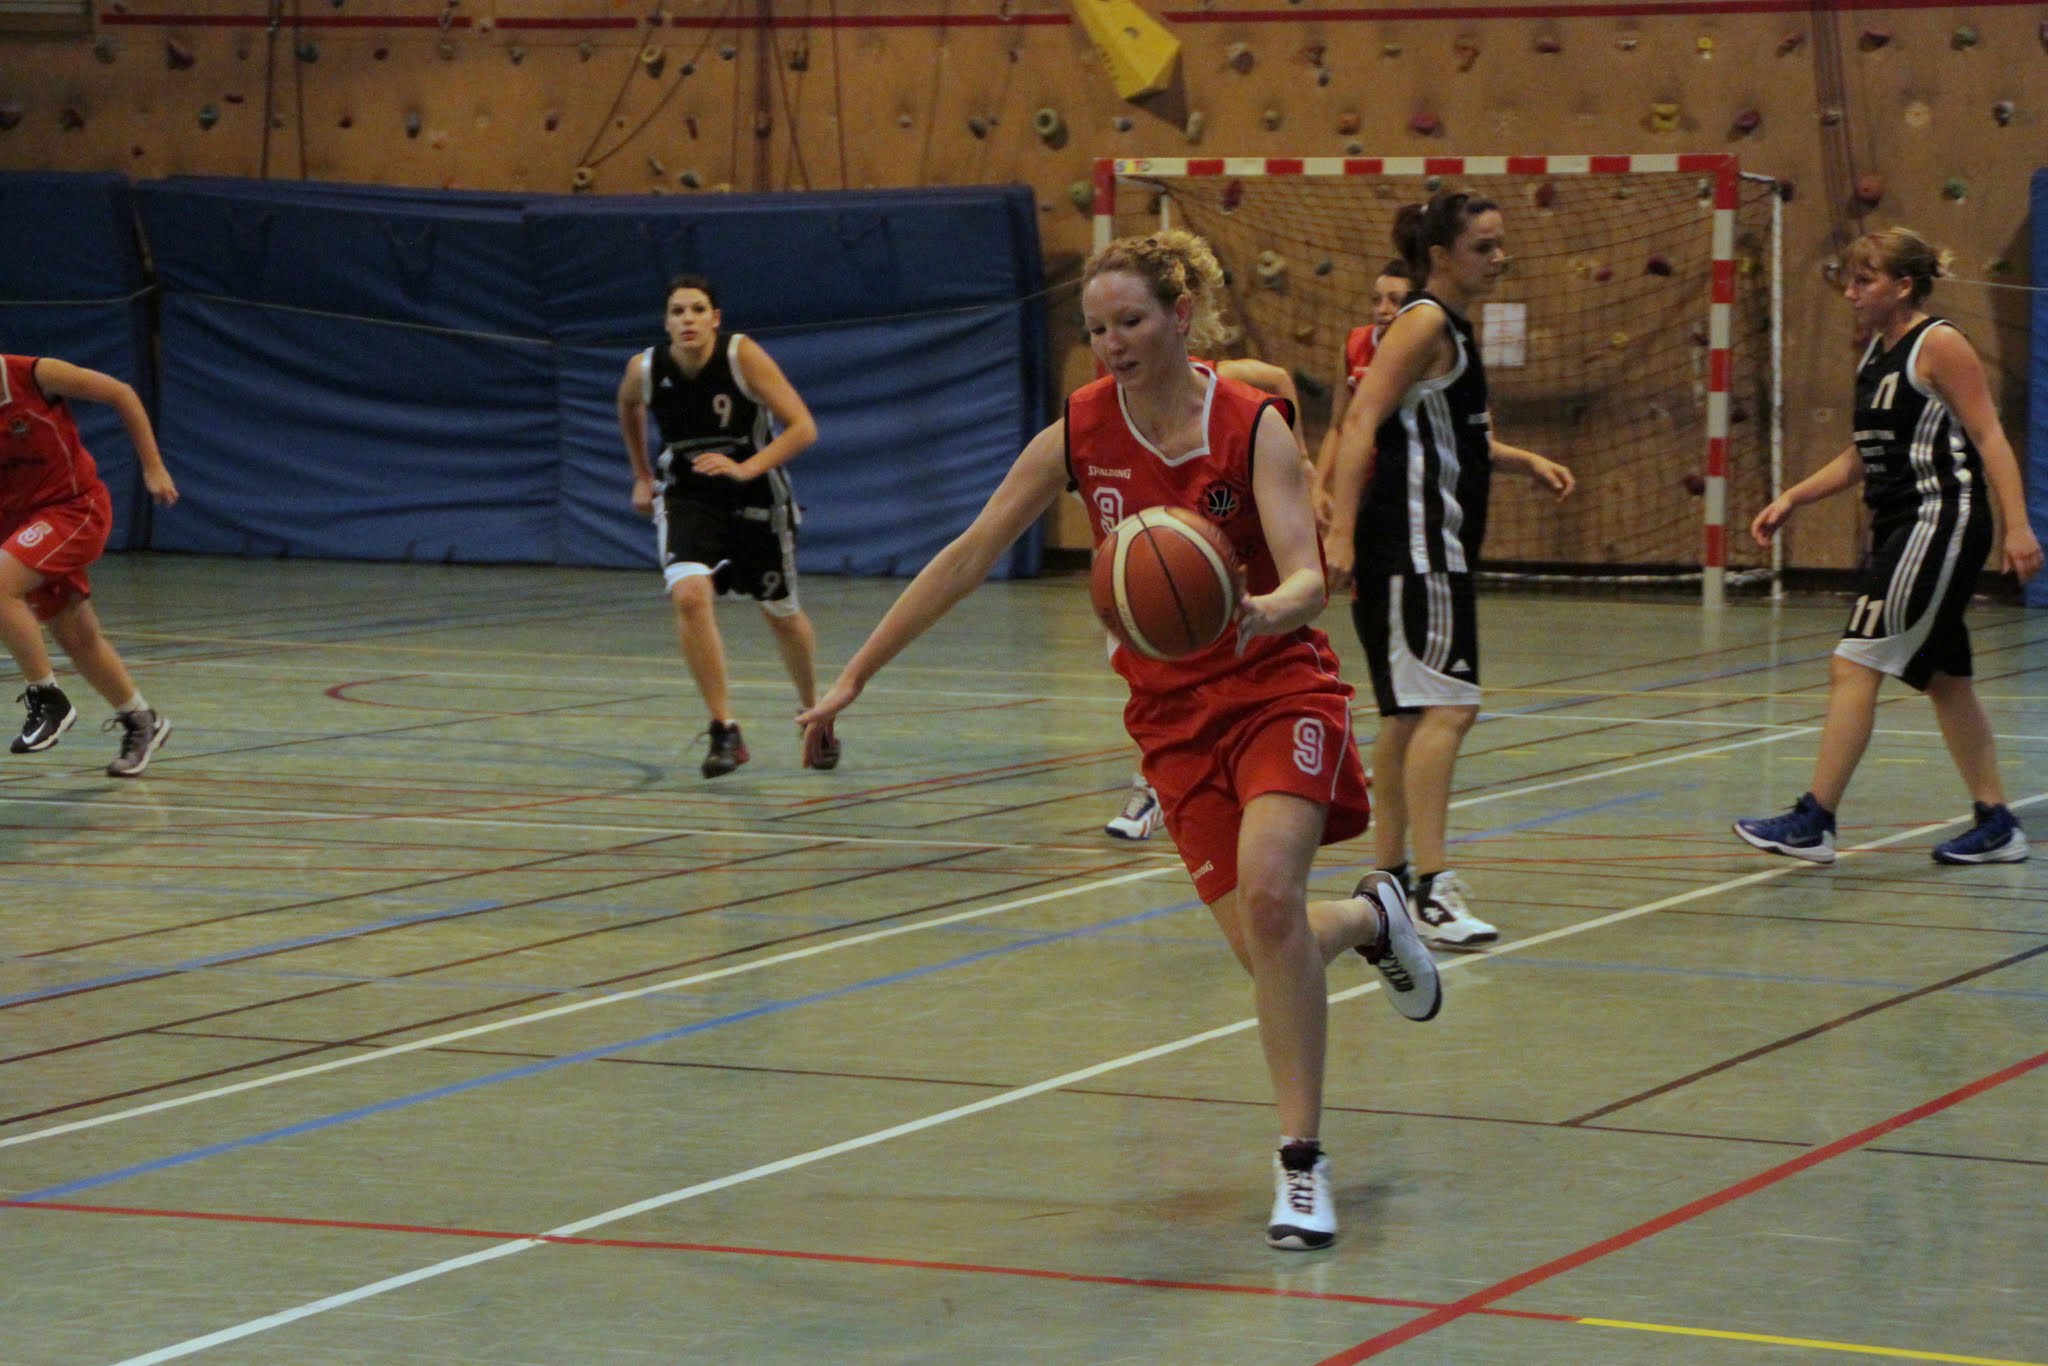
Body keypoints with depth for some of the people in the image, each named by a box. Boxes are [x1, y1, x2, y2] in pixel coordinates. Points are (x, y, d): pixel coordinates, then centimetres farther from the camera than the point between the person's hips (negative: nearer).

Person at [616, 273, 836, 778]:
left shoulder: (743, 356, -22)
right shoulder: (645, 369, -13)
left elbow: (803, 428, -23)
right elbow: (628, 406, 13)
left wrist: (745, 469, -35)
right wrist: (642, 476, 16)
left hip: (755, 498, -1)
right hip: (687, 499, 1)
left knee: (781, 615, 15)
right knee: (690, 595, -27)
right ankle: (725, 731, -19)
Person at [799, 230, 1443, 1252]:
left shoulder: (1252, 427, -14)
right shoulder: (1080, 432, -4)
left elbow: (1307, 577, -23)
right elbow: (970, 555, 0)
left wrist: (1267, 612, -47)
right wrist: (856, 674, 0)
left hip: (1279, 688, -3)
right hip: (1173, 715, 4)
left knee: (1268, 891, -26)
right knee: (1260, 945, -4)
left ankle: (1302, 1162, -16)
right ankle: (1367, 919, 34)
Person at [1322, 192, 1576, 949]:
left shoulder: (1451, 326, 17)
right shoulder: (1424, 322, -12)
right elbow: (1361, 425, -21)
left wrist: (1524, 460, 22)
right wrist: (1341, 532, -29)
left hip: (1436, 547, 11)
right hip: (1410, 544, -11)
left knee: (1411, 710, 16)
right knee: (1445, 707, -17)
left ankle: (1389, 877, 25)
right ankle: (1433, 890, -22)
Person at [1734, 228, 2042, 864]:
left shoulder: (1938, 346, -10)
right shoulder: (1874, 355, 15)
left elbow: (1990, 439, -14)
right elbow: (1861, 456, 22)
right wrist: (1790, 500, 13)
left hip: (1941, 520, -9)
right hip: (1899, 527, 9)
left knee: (1854, 664, -12)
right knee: (1943, 680, 12)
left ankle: (1814, 822, -11)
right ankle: (1997, 826, 18)